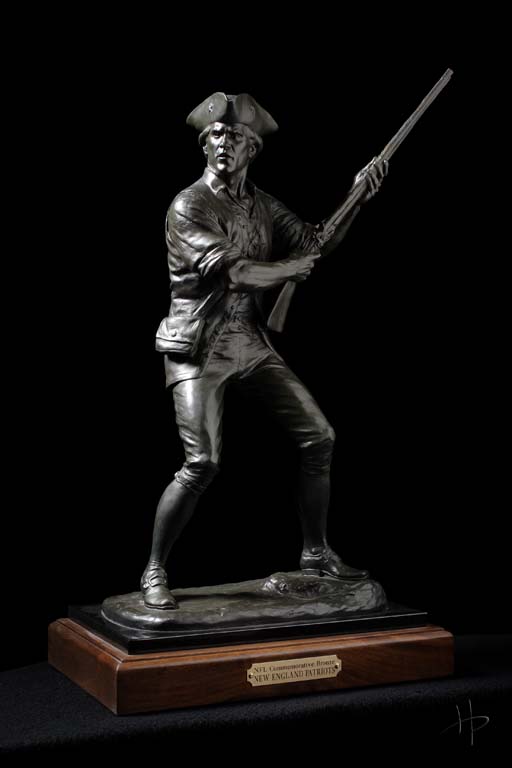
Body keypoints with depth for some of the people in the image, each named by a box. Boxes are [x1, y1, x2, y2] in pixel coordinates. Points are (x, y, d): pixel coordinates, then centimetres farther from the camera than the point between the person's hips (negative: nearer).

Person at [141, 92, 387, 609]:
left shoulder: (262, 205, 10)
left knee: (318, 438, 5)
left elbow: (317, 243, 12)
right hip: (199, 349, -7)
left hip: (251, 343, 7)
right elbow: (237, 273, -21)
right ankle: (153, 574, -1)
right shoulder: (188, 208, -11)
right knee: (202, 463, -18)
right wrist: (292, 268, -6)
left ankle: (316, 552, 21)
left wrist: (357, 198, 0)